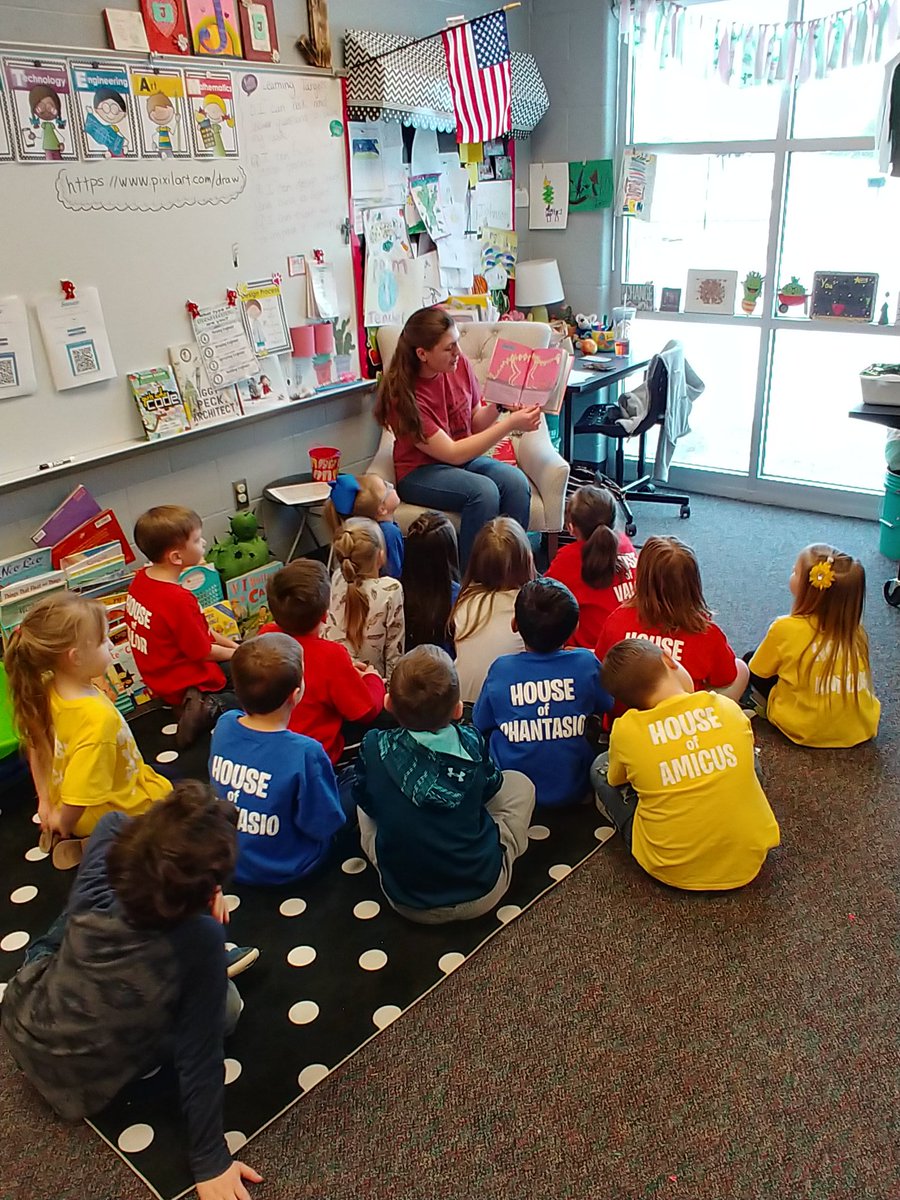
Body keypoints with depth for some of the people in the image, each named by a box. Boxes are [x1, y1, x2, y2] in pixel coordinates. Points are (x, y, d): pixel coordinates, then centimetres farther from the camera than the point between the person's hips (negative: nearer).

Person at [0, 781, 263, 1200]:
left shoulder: (99, 876, -28)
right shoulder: (201, 939, -37)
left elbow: (114, 820, -5)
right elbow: (199, 1056, -27)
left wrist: (190, 884, -8)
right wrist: (210, 1162, -13)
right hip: (81, 1086, -3)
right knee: (226, 1004, 11)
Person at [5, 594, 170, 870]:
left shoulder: (47, 690, -15)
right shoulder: (97, 718, -39)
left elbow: (36, 747, 0)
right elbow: (81, 791, -34)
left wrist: (46, 800, 10)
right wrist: (64, 823, -13)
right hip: (113, 812, -7)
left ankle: (81, 838, 15)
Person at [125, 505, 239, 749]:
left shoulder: (141, 578, -4)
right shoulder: (178, 600, -33)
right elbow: (202, 651, -20)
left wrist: (230, 643, 5)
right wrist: (235, 652, -1)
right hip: (185, 684, -9)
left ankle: (203, 706, 7)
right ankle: (210, 709, -12)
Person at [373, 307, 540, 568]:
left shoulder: (460, 365, -4)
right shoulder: (404, 395, -21)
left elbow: (475, 424, 8)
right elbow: (452, 453, -22)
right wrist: (510, 424, -25)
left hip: (466, 459, 6)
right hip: (420, 471, -5)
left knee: (516, 481, -24)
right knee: (483, 490, -33)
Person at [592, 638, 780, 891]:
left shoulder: (626, 729, -12)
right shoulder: (728, 707, -7)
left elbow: (616, 781, 9)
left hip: (673, 871, -2)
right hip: (748, 862, 3)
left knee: (601, 767, 15)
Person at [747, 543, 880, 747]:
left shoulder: (785, 628, -18)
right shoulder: (855, 629, -7)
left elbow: (758, 672, -3)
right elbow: (864, 681, 10)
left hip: (805, 731, -4)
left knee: (750, 661, 11)